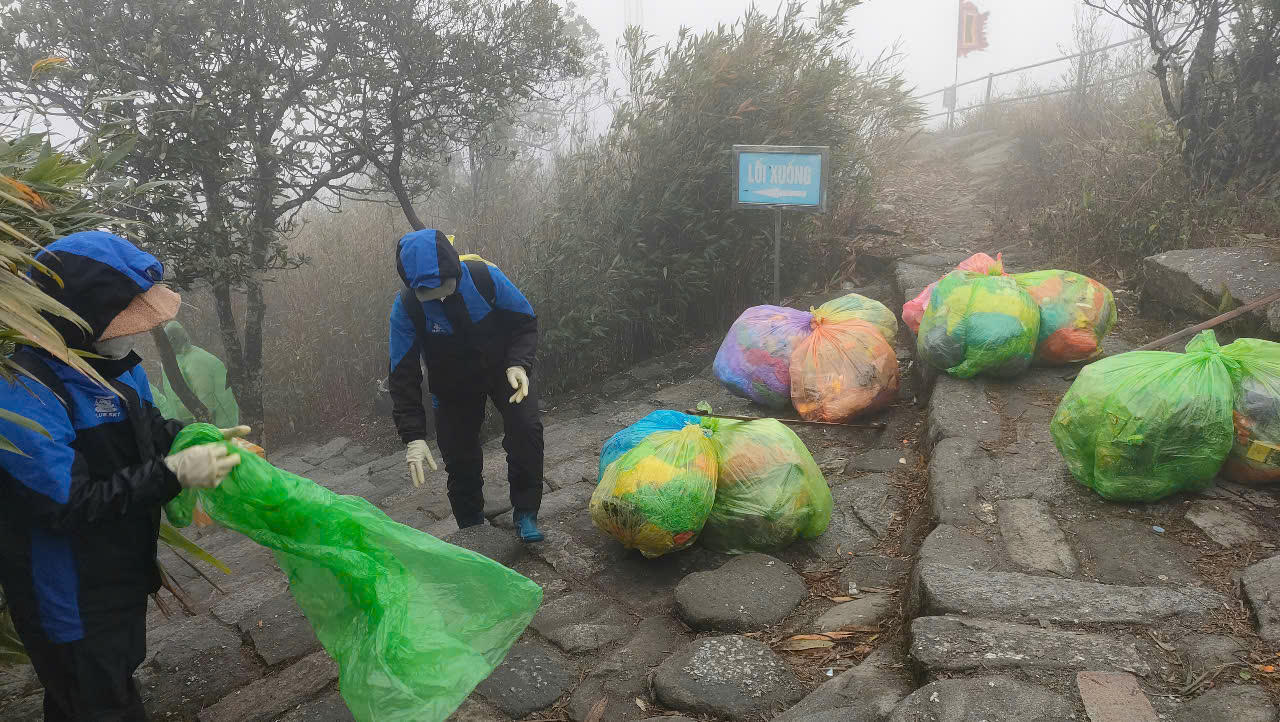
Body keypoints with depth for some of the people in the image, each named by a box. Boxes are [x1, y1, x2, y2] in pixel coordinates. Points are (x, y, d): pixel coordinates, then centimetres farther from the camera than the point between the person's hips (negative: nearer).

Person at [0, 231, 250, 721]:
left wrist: (198, 438, -6)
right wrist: (173, 474, -30)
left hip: (121, 577, 8)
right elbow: (67, 505, -29)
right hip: (73, 603, -8)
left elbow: (145, 430, 13)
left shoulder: (115, 361, -2)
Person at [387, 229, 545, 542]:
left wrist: (518, 364, -33)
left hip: (502, 368, 0)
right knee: (460, 457, 0)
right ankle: (472, 530, 22)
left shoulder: (485, 277, -28)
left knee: (525, 428, -21)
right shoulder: (406, 308, -26)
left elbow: (525, 323, -14)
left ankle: (525, 513, -6)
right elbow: (404, 378, -21)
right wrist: (413, 437, -28)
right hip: (453, 384, 1)